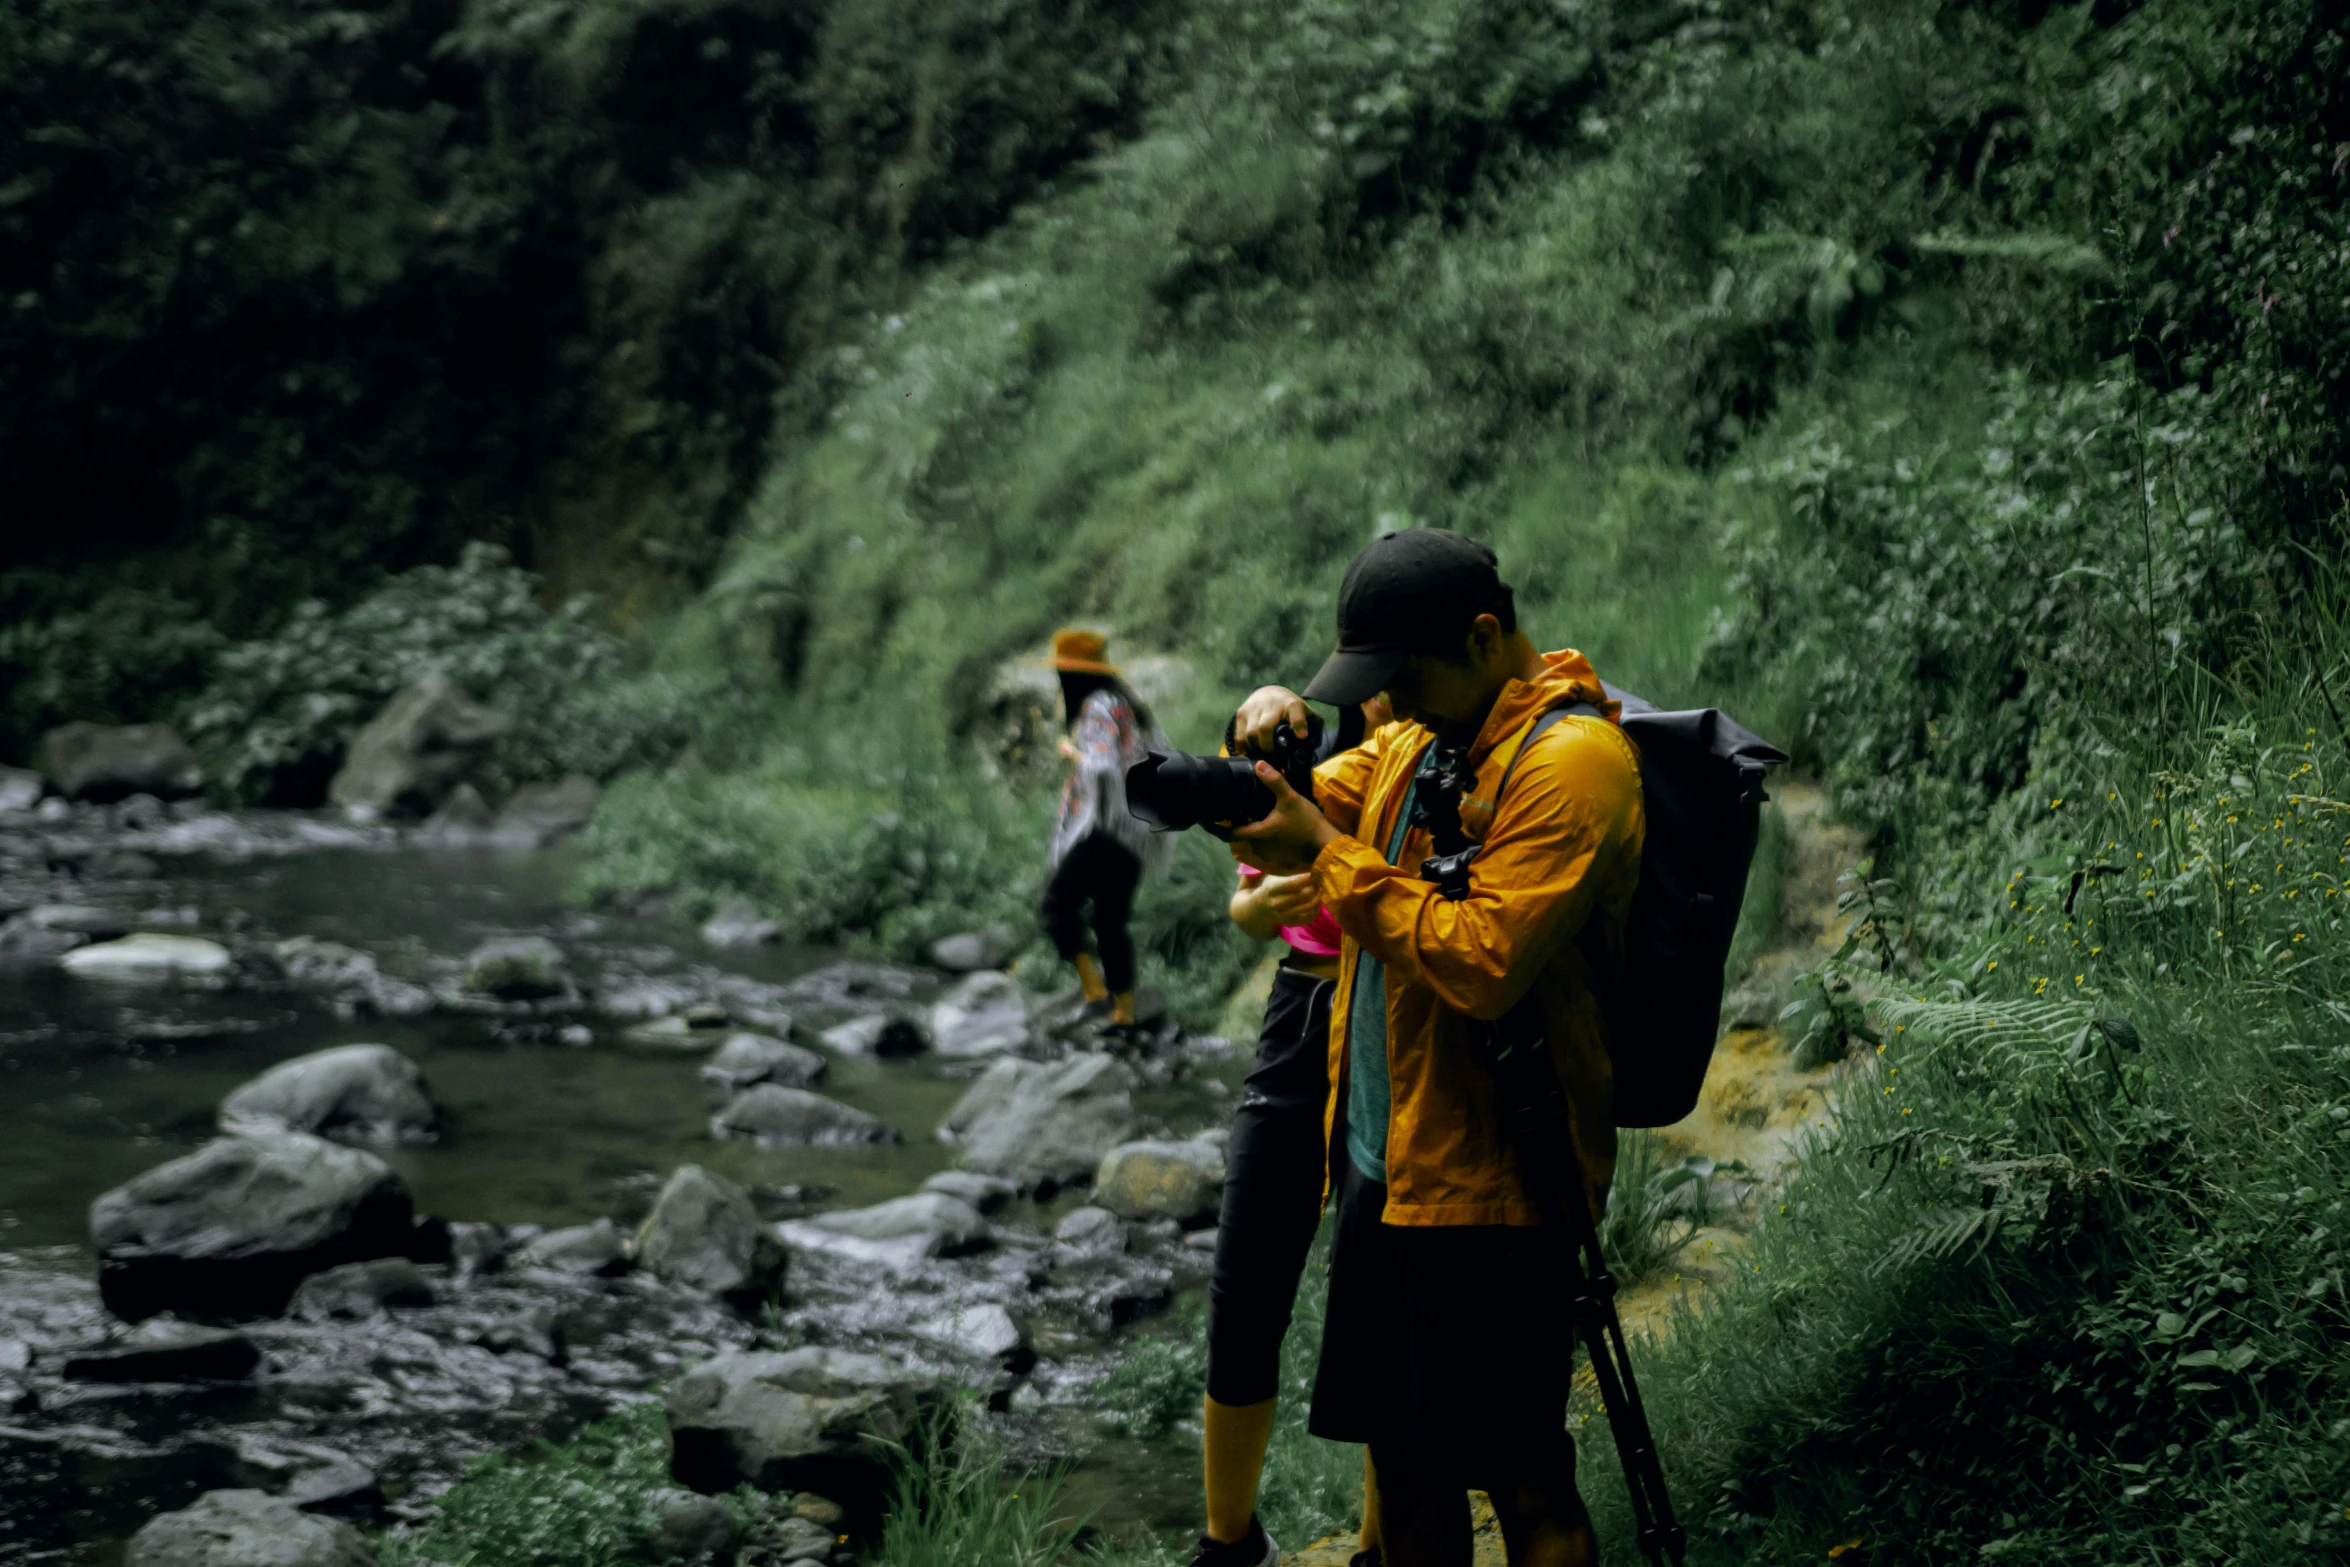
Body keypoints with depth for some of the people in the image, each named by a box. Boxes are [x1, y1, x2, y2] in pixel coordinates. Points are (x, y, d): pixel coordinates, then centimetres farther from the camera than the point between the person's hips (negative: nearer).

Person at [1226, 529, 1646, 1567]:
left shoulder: (1571, 760, -15)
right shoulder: (1413, 739, 13)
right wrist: (1268, 738, -3)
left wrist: (1327, 854, -19)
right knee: (1402, 1457, 15)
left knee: (1522, 1483, -3)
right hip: (1382, 1161, 9)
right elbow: (1293, 821, 18)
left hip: (1489, 1179, -9)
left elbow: (1485, 963, -24)